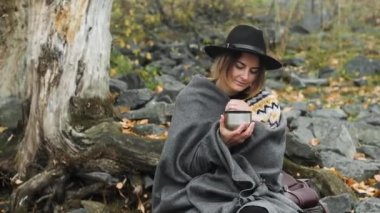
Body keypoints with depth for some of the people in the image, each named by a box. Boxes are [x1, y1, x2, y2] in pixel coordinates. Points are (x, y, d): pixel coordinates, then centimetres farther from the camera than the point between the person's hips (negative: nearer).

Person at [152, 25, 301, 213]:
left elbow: (271, 163, -1)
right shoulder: (194, 98, 0)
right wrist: (220, 140, -20)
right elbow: (184, 163, -5)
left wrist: (252, 126, -16)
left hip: (252, 194, 3)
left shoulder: (265, 103, 6)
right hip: (199, 196, -2)